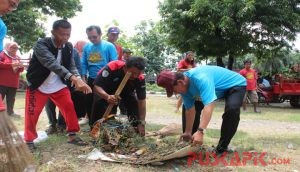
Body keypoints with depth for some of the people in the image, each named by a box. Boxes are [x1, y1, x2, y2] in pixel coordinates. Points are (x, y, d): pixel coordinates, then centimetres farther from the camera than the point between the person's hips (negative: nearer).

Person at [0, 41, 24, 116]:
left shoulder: (17, 57, 17)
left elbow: (21, 70, 19)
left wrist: (21, 66, -5)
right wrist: (11, 64, -19)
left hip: (13, 83, 6)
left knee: (11, 99, 9)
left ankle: (10, 112, 15)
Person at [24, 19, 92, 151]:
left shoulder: (69, 47, -6)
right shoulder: (41, 44, -25)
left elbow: (71, 65, -6)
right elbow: (52, 63, -40)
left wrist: (78, 79, -29)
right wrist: (72, 78, -52)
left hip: (58, 85, 4)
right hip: (38, 86, -4)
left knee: (70, 107, -1)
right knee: (32, 113, -1)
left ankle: (72, 135, 13)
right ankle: (29, 140, 17)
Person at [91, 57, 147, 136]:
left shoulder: (140, 78, -32)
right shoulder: (112, 68, -40)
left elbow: (141, 101, -27)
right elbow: (96, 86, -37)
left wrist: (142, 123, -30)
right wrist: (107, 96, -58)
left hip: (126, 92, 2)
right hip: (106, 91, -2)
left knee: (134, 103, -18)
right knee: (100, 104, -26)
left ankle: (136, 128, 1)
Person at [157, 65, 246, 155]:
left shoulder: (200, 78, -41)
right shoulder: (184, 86, -13)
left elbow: (209, 105, -50)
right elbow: (190, 110, -7)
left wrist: (200, 131, -55)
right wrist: (188, 132, -4)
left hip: (236, 84, -8)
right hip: (220, 87, 8)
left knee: (232, 109, -34)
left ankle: (222, 146, -17)